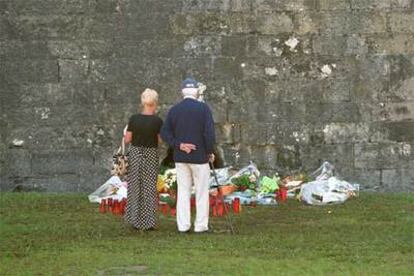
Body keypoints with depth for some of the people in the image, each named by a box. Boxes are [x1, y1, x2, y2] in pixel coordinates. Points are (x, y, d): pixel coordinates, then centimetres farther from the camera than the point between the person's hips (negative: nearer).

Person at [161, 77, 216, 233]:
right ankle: (201, 226, 7)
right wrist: (210, 152, -4)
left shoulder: (174, 109, 3)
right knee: (202, 192, 6)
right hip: (199, 157, -3)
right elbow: (209, 133, -17)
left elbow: (164, 133, -3)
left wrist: (179, 145, -8)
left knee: (183, 192, 8)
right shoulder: (203, 108, -10)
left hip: (180, 157, 3)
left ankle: (183, 225, 7)